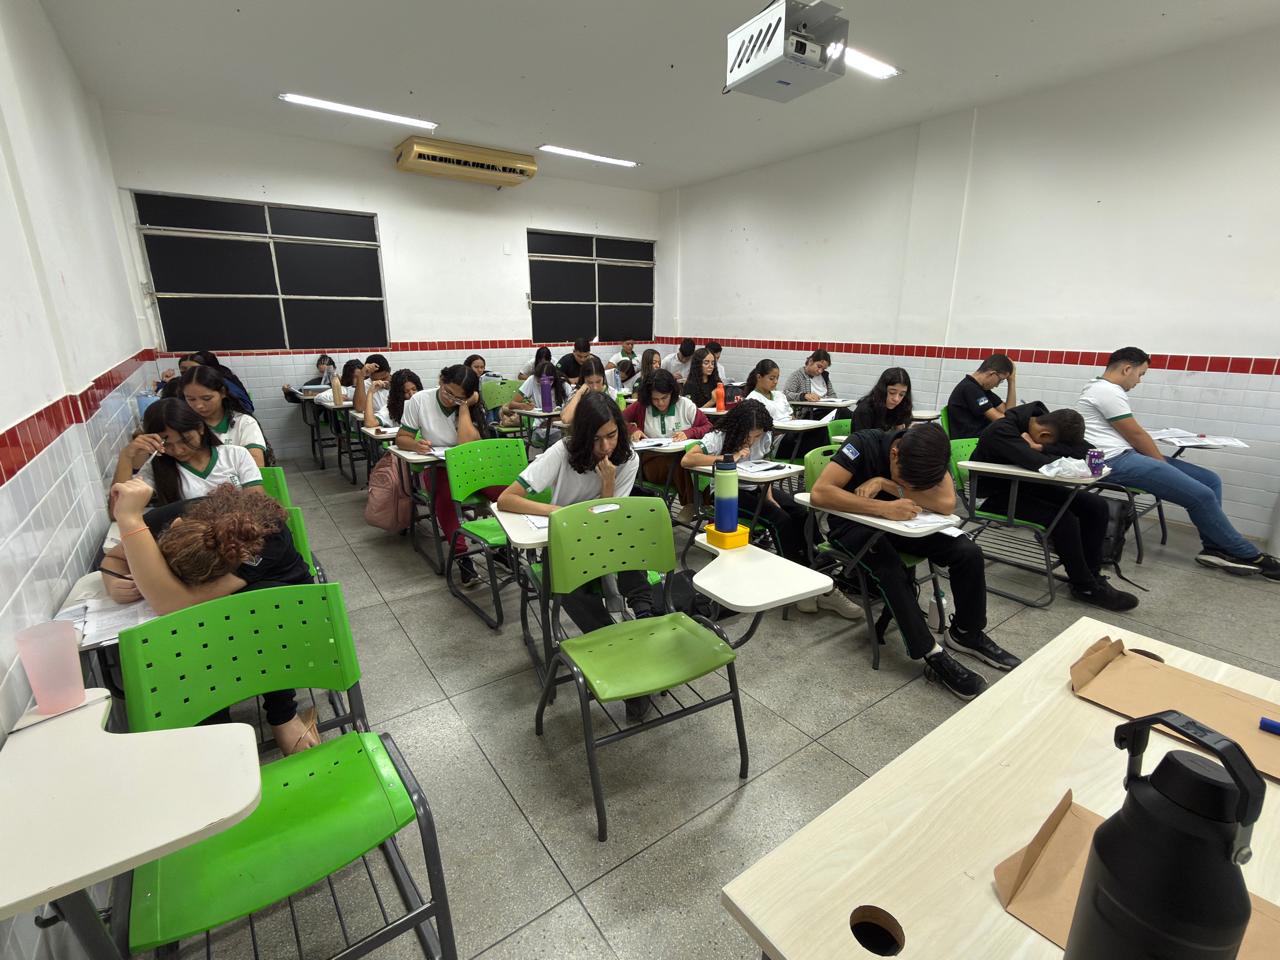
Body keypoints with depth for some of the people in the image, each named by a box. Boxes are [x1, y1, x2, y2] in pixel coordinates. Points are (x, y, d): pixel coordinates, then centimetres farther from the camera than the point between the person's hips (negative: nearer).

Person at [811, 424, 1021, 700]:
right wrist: (884, 507, -42)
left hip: (899, 523, 5)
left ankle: (965, 633, 9)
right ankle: (933, 657, -21)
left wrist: (885, 484, -32)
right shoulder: (864, 444, -26)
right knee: (891, 569, -34)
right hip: (856, 524, -5)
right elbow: (819, 493, -38)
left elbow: (947, 503, -27)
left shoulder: (928, 453, -13)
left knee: (969, 552, -13)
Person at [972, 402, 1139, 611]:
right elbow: (1043, 464, -39)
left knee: (1096, 505, -5)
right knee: (1064, 518, -26)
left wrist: (1040, 448, -28)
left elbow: (1085, 450, -15)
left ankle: (1091, 573, 7)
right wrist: (1061, 452, -18)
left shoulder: (1044, 417, -6)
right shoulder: (1001, 431, -29)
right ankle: (1085, 587, -6)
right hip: (996, 495, -8)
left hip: (1027, 484, 8)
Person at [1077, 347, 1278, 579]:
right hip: (1114, 461, -11)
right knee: (1201, 495, -12)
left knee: (1211, 480, 6)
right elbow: (1135, 434, -11)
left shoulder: (1106, 390, 21)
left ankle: (1215, 548, 8)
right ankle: (1248, 555, 6)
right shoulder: (1107, 390, -13)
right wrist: (1163, 463, 2)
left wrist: (1161, 461, 13)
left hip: (1125, 455, 11)